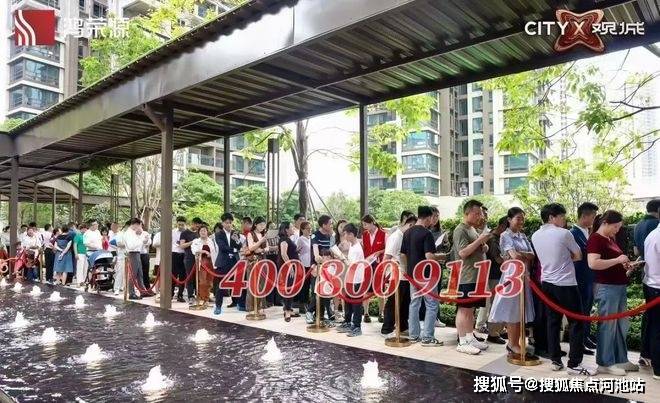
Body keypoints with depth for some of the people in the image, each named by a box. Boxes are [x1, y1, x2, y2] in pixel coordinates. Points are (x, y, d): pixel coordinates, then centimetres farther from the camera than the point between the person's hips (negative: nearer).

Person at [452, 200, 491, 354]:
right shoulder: (460, 230, -12)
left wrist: (484, 247, 4)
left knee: (471, 309, 14)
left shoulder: (473, 229, 18)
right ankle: (462, 343, 2)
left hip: (476, 276, 9)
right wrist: (480, 240, -20)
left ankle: (470, 338, 21)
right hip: (466, 277, -9)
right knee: (464, 309, -4)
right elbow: (463, 253, -20)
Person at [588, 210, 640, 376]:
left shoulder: (610, 239, 15)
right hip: (606, 287, -10)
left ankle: (621, 359, 28)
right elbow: (593, 263, -26)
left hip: (619, 286, 10)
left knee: (621, 325, 16)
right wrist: (617, 260, -19)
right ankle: (605, 363, 9)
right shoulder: (595, 238, -13)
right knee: (607, 325, -1)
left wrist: (624, 265, 9)